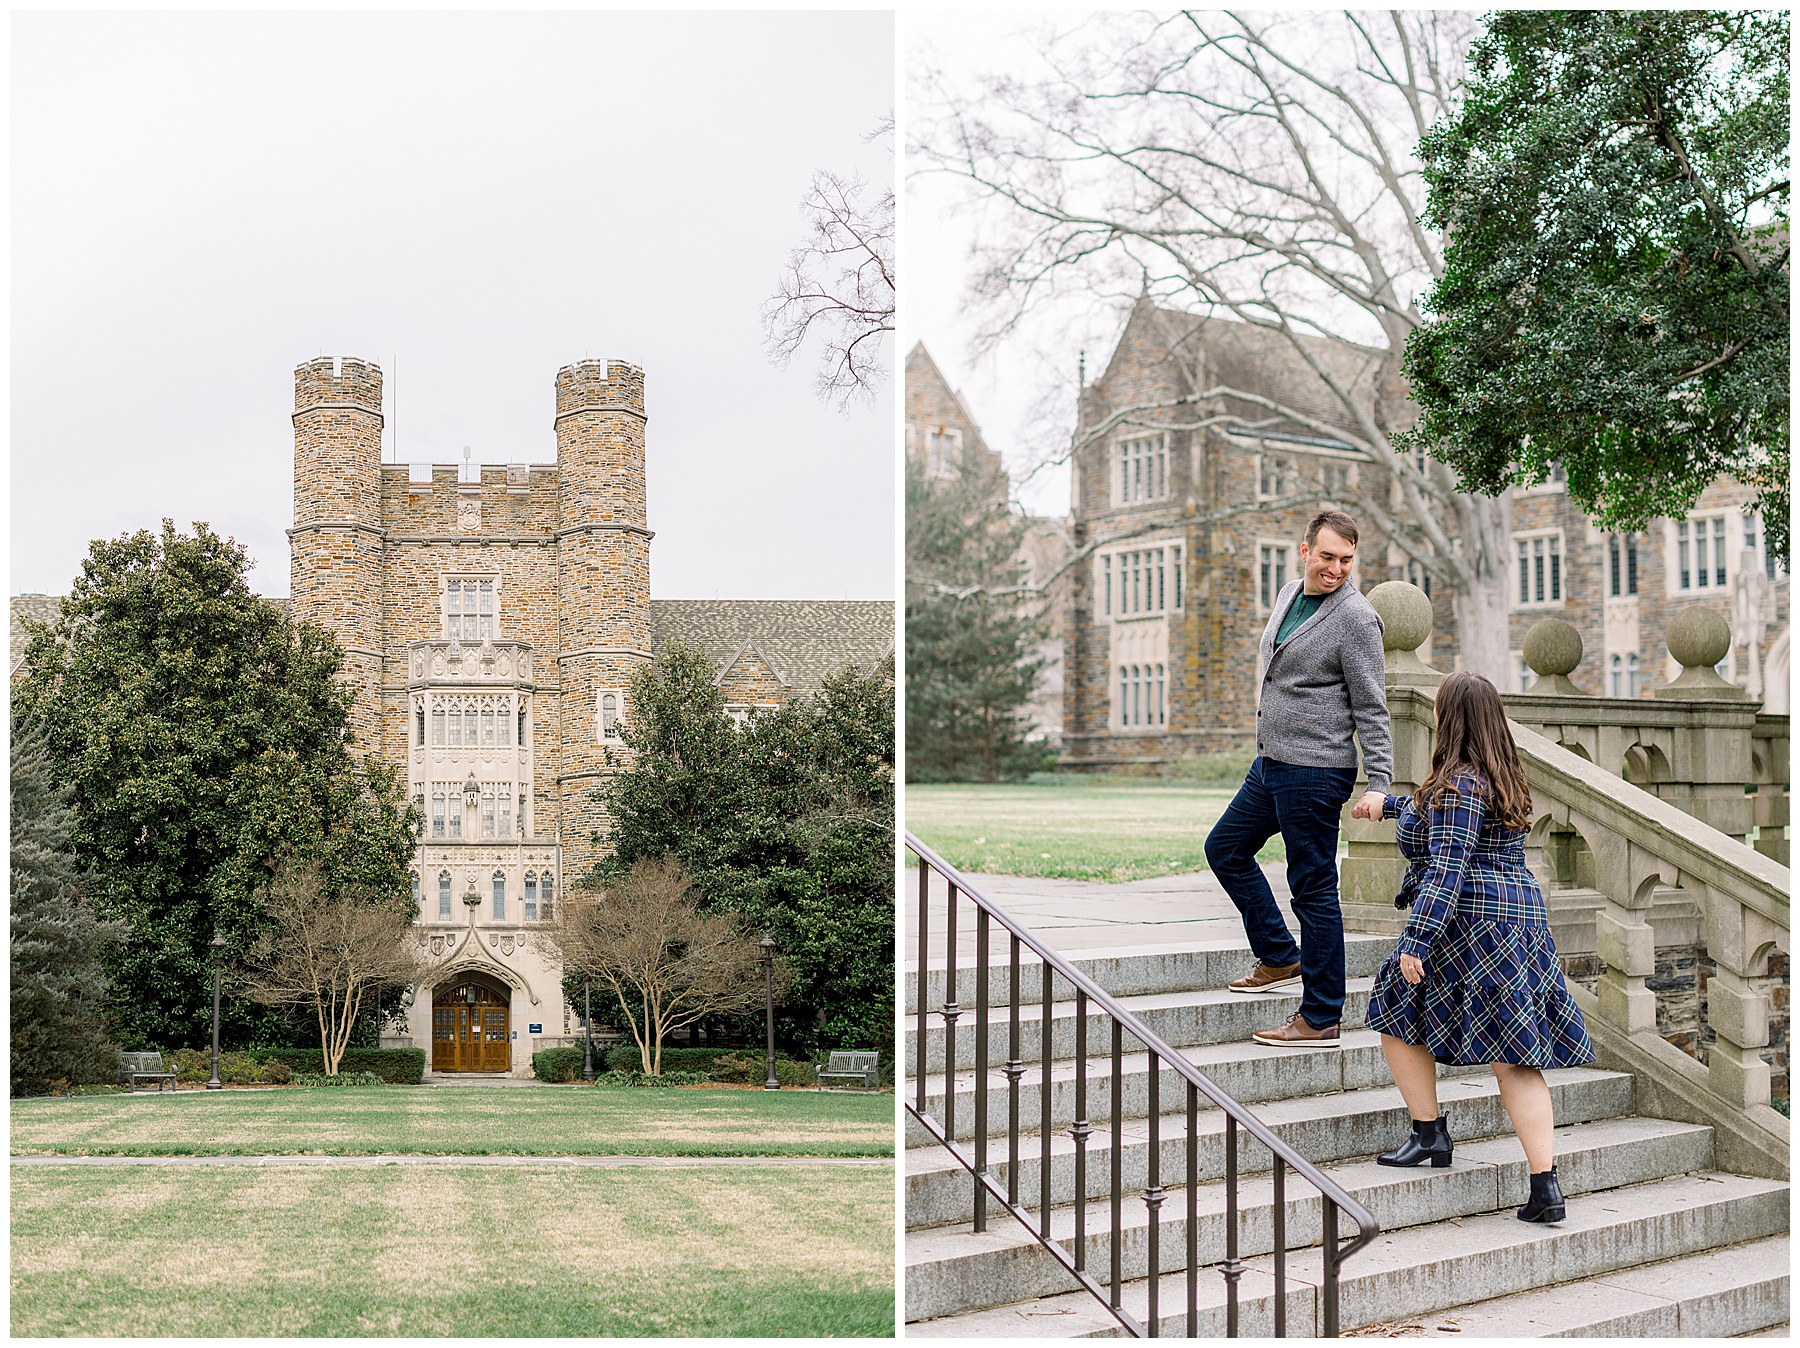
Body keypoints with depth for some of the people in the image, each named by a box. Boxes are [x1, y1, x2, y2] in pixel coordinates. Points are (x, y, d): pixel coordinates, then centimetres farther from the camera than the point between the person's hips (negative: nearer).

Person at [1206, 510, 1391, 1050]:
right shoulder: (1290, 593, 11)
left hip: (1314, 773, -10)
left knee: (1313, 889, -4)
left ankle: (1320, 1019, 4)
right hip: (1271, 763, 10)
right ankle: (1280, 959, 29)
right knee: (1225, 847, 20)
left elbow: (1371, 707, -14)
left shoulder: (1355, 617, -14)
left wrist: (1378, 783, -19)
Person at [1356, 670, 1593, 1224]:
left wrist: (1416, 941, -23)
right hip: (1522, 918, 9)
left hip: (1469, 923, -9)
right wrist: (1391, 804, 44)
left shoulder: (1459, 783, -14)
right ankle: (1546, 1188, 0)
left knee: (1397, 1012, 13)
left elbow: (1446, 870, -22)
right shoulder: (1503, 778, 15)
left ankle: (1430, 1133, 16)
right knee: (1517, 1059, 5)